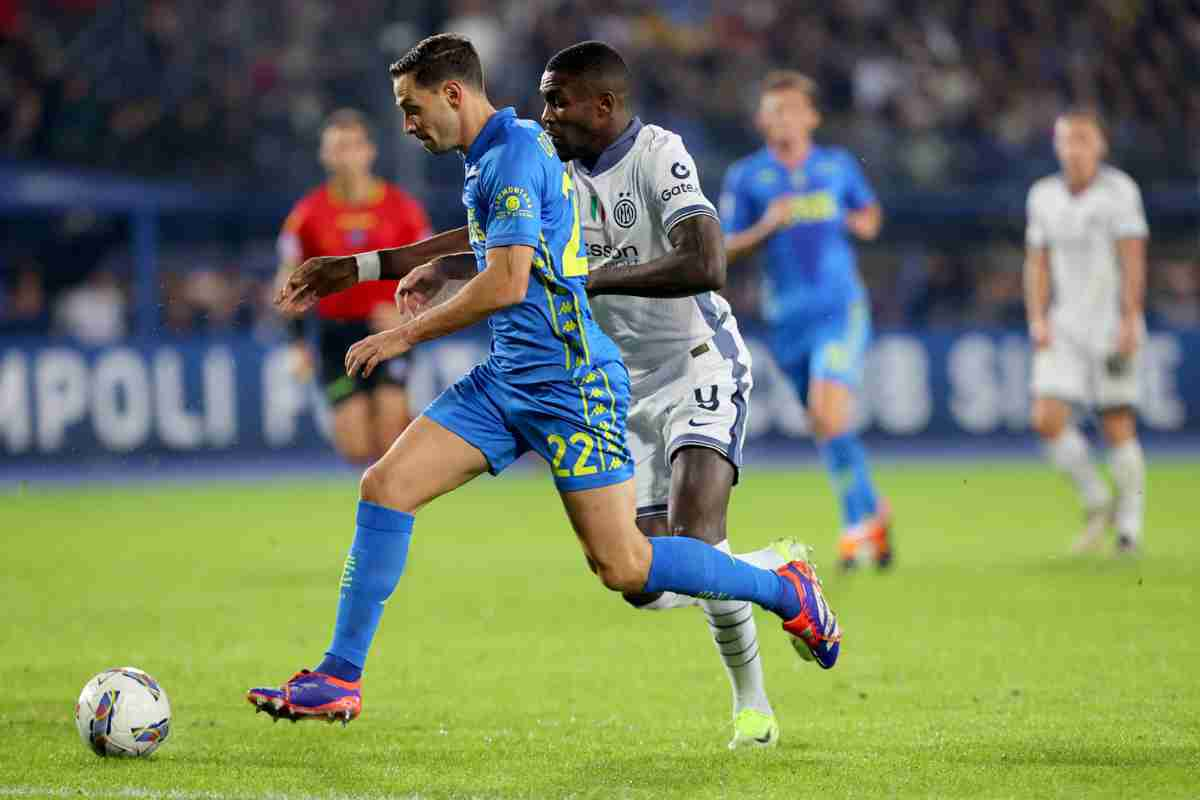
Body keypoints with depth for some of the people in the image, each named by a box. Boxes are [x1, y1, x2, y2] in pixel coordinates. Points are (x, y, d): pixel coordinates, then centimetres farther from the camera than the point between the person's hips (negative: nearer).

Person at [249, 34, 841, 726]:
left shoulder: (514, 156, -16)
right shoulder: (497, 154, 14)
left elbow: (506, 284, -23)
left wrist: (406, 336, -12)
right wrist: (359, 268, 32)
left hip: (569, 382, -10)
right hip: (507, 380, 10)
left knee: (621, 566, -8)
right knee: (385, 487, -3)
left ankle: (788, 592, 12)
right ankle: (339, 680, -1)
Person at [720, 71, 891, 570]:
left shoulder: (838, 165, 7)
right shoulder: (746, 176, 3)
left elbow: (870, 214, 23)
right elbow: (727, 249, 3)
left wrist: (863, 223, 1)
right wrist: (767, 226, -14)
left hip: (841, 308, -2)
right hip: (788, 317, 2)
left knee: (828, 413, -19)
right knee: (823, 423, 7)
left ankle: (858, 520, -8)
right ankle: (870, 510, 27)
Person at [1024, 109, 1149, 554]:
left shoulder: (1119, 191, -7)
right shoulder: (1043, 196, 7)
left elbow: (1133, 261, -10)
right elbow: (1037, 263, 13)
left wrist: (1130, 322, -16)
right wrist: (1038, 319, 1)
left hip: (1110, 325, -4)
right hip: (1065, 329, 4)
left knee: (1117, 426, -3)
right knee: (1047, 418, -11)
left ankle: (1129, 525, 11)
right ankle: (1097, 503, 9)